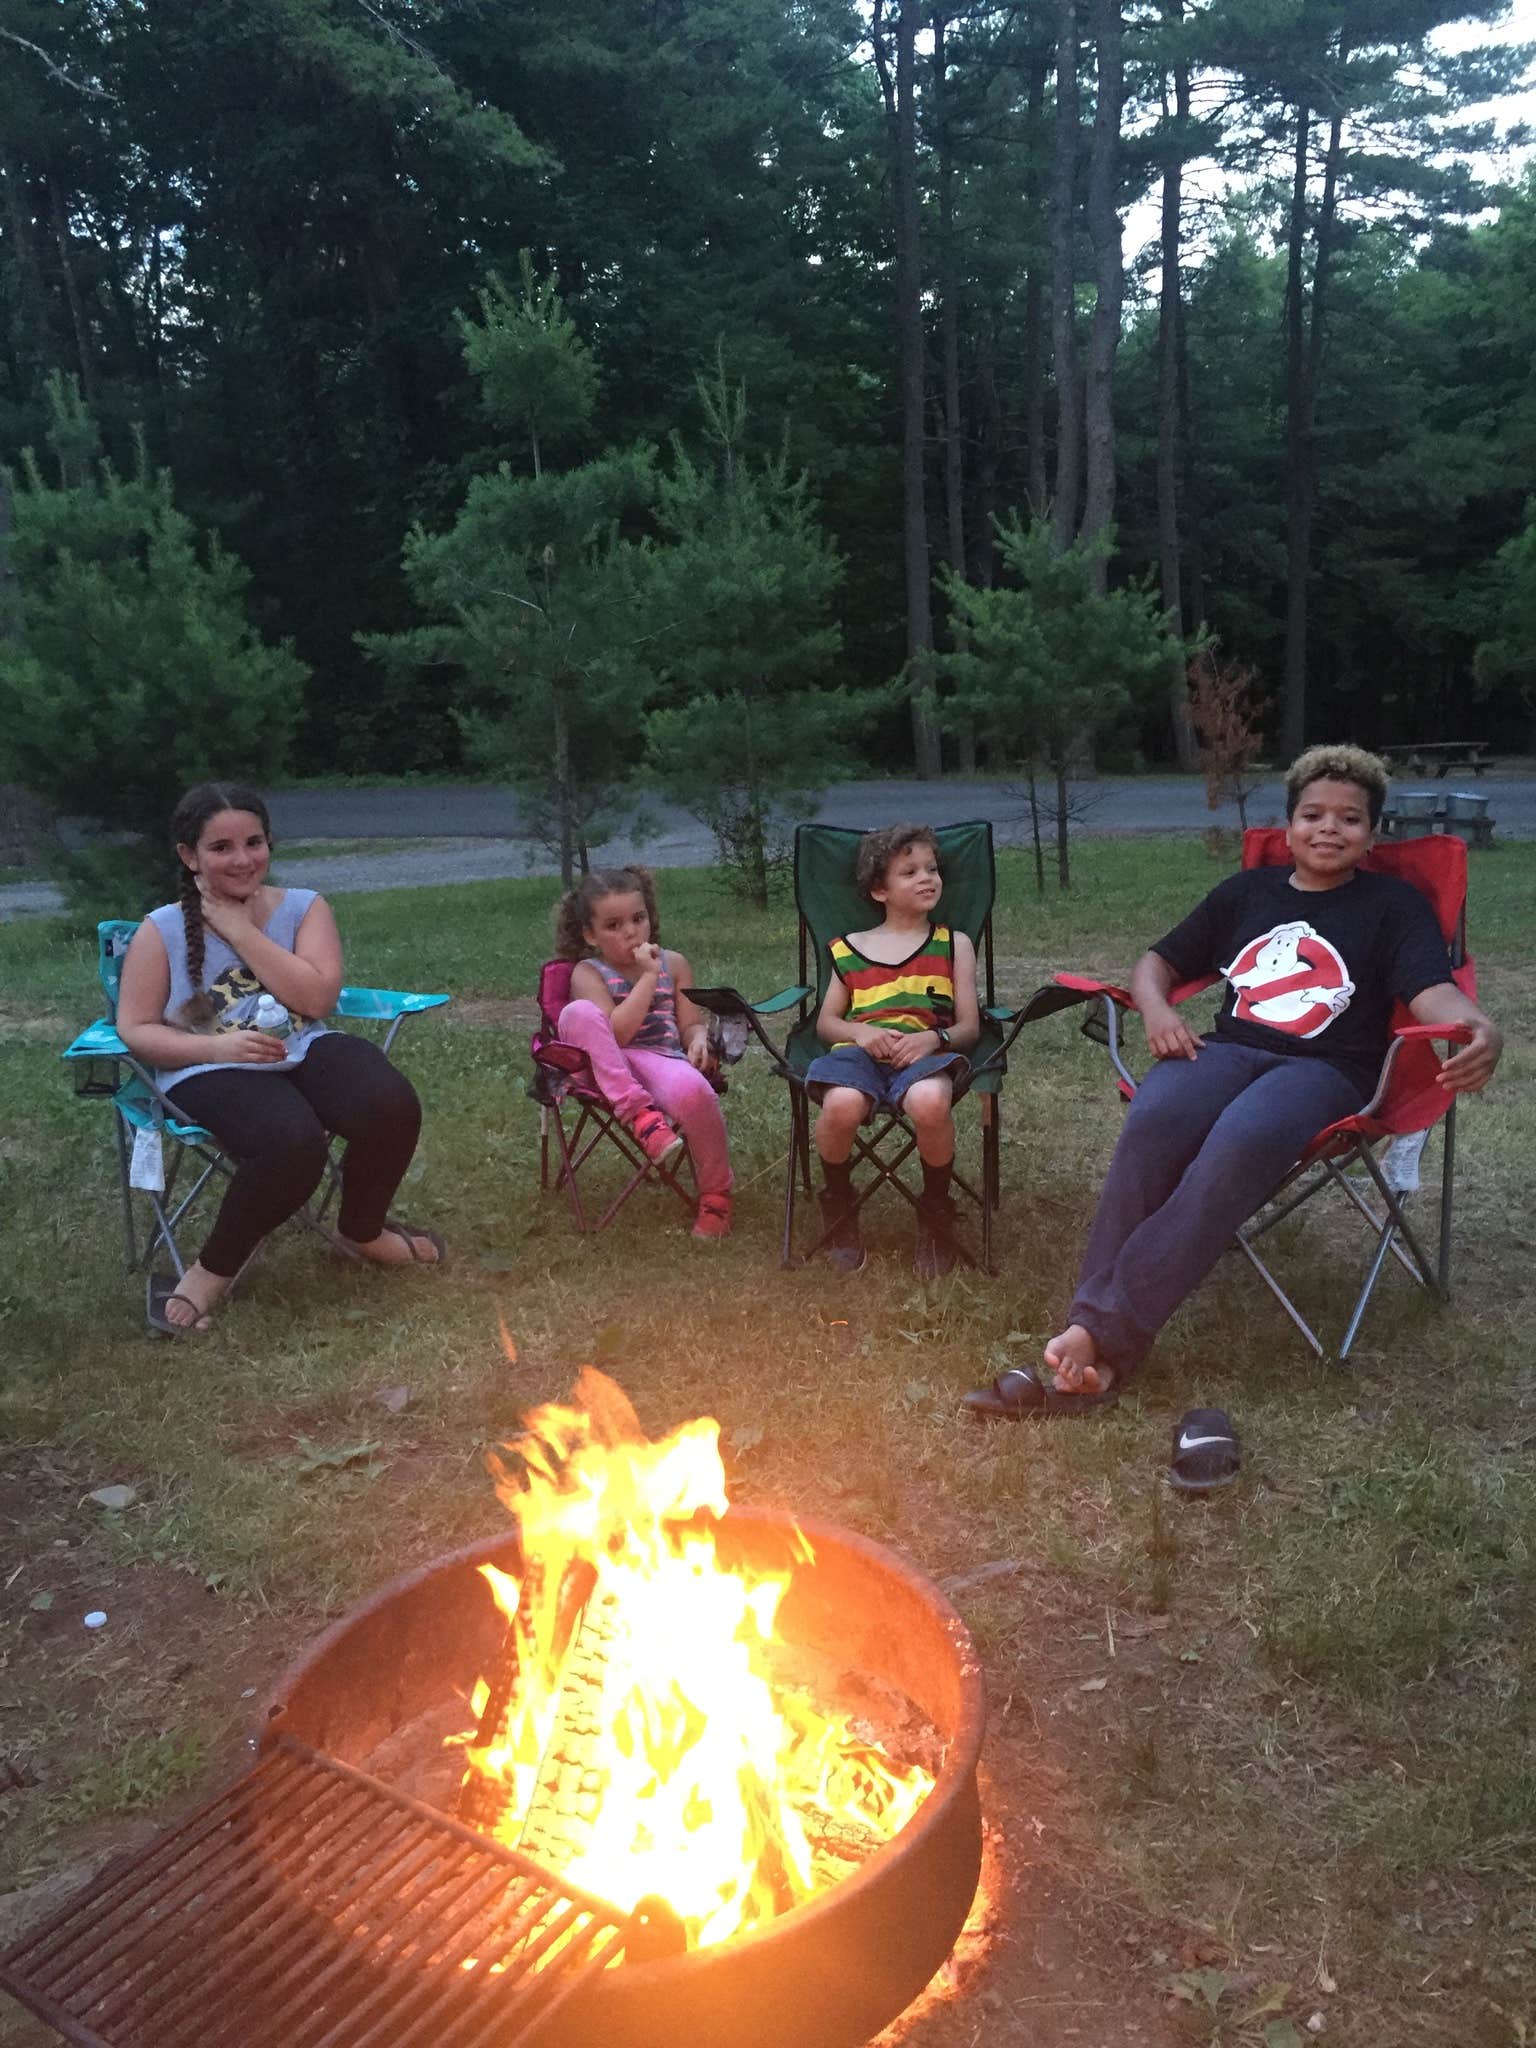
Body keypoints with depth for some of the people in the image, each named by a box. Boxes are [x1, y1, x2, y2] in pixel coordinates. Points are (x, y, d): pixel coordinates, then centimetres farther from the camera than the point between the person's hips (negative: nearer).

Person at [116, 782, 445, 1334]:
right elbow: (135, 1029, -2)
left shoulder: (304, 907, 3)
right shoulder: (161, 930, 0)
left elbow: (317, 998, -10)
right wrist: (216, 1046, -19)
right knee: (292, 1139, -35)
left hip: (303, 1050, 3)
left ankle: (362, 1230, 6)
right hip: (212, 1070, -3)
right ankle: (214, 1268, -8)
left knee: (392, 1106, -25)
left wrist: (240, 929, -12)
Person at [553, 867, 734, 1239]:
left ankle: (715, 1197, -11)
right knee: (578, 1012, -30)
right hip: (608, 1070, -1)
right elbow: (616, 1033, -13)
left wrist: (699, 1038, -12)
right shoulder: (588, 973, 2)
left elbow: (692, 1023, 13)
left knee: (691, 1088, -36)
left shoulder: (673, 963, 13)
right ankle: (641, 1114, -30)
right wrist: (649, 976, -12)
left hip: (663, 1063, 1)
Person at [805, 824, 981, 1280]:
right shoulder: (849, 948, 20)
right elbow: (826, 1023, 19)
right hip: (859, 1051, 1)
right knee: (841, 1105, -36)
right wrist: (859, 1032, -5)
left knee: (930, 1103, -39)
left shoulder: (954, 944, 19)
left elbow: (969, 1026, 12)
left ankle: (935, 1212, -8)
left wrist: (934, 1038, -11)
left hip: (925, 1053, -1)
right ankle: (837, 1204, -3)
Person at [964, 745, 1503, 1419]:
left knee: (1243, 1142, -38)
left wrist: (1478, 1030, -28)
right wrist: (1157, 1008, 1)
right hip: (1228, 1048, 3)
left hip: (1325, 1069, -2)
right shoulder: (1246, 891, 23)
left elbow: (1433, 990, -4)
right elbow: (1157, 962, 26)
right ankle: (1092, 1341, -37)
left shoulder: (1394, 904, 14)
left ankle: (1103, 1336, -36)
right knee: (1153, 1122, -34)